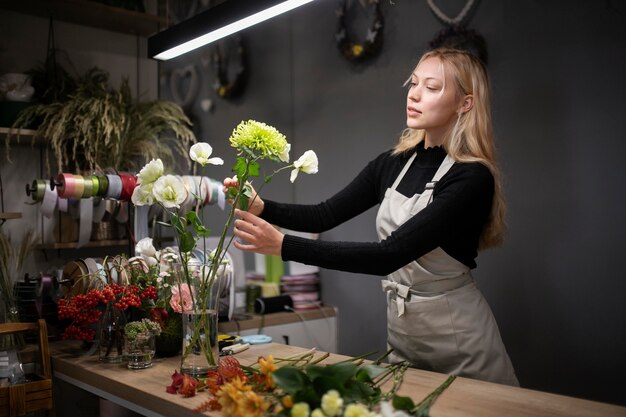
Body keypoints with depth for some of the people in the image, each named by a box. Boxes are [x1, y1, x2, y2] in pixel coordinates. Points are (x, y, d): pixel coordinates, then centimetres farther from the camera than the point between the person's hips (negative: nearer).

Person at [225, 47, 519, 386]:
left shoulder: (472, 178, -21)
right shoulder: (393, 164, 0)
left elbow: (391, 254, -30)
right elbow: (326, 215, 0)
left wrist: (284, 245, -35)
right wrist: (262, 208, -18)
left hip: (459, 337, -5)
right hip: (401, 330, 6)